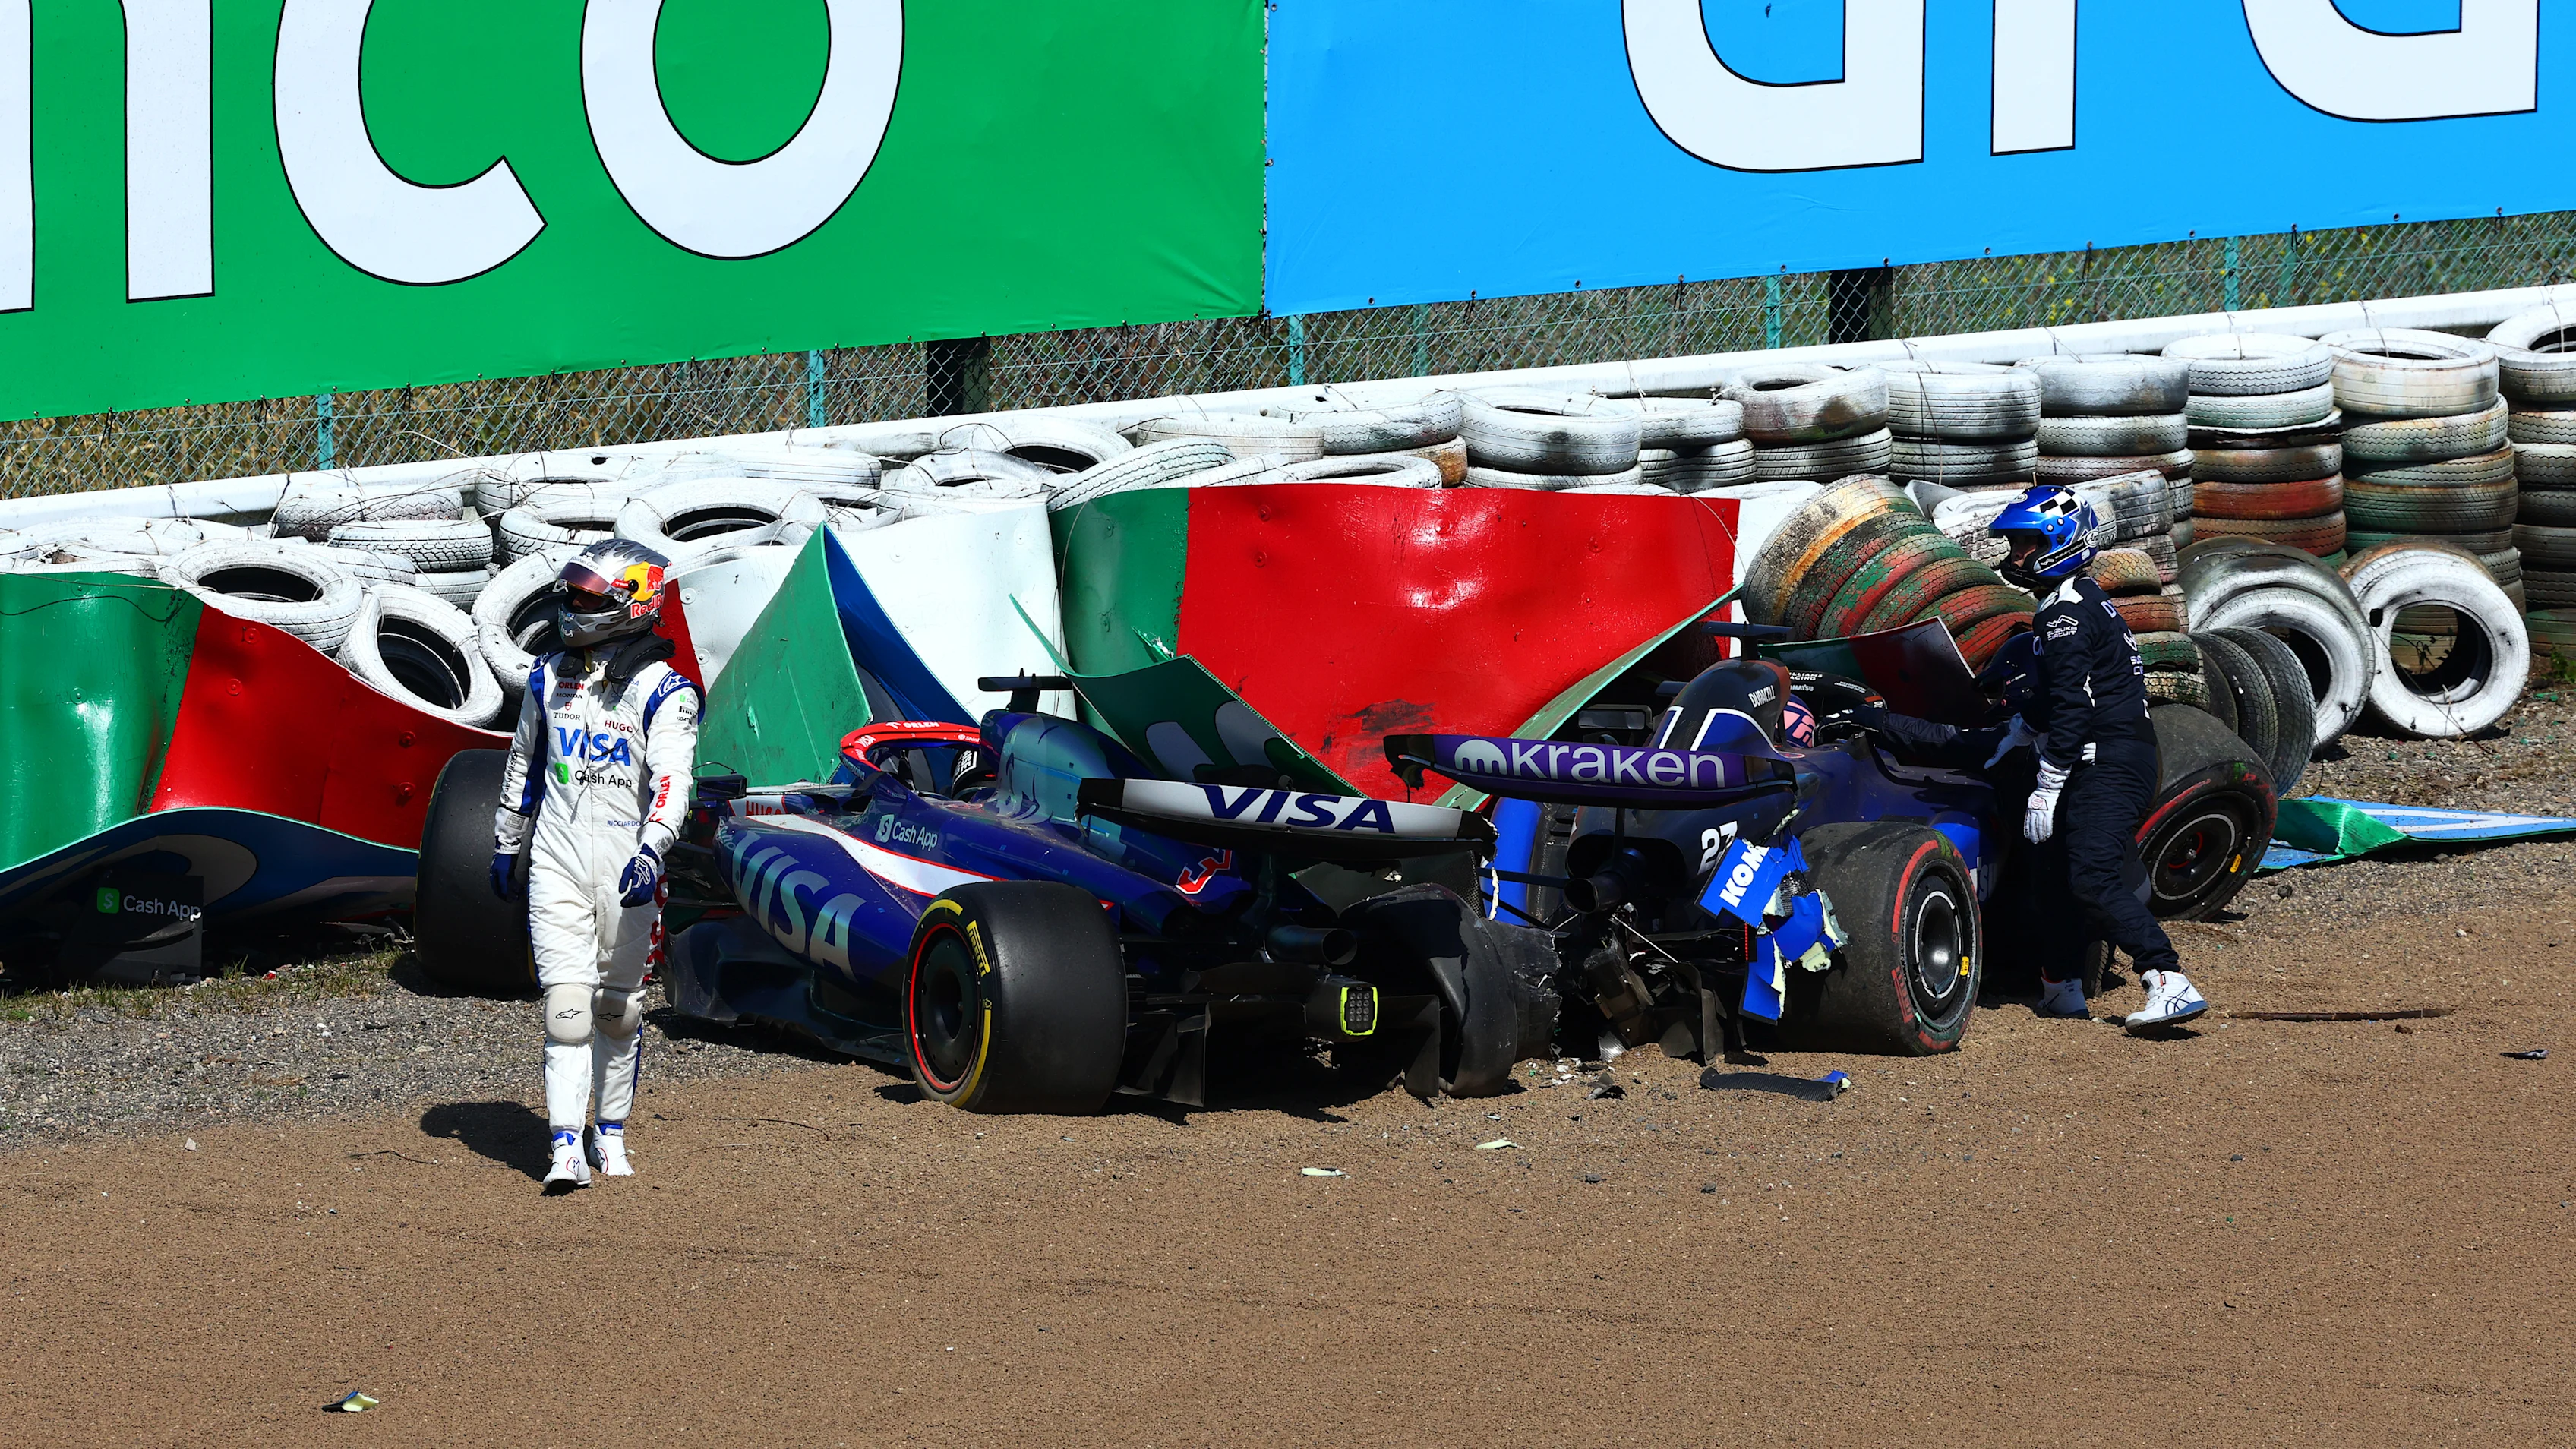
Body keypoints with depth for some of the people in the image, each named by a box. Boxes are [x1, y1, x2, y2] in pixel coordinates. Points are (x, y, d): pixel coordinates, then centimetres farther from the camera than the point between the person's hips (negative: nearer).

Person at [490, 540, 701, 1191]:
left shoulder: (662, 690, -6)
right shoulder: (549, 679, 10)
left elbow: (671, 777, -19)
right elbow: (524, 765, 23)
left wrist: (651, 851, -34)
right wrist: (506, 844, 27)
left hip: (625, 868, -2)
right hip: (556, 865, 2)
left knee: (618, 1008, 9)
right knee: (566, 1008, -8)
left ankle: (610, 1134, 24)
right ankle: (568, 1149, -13)